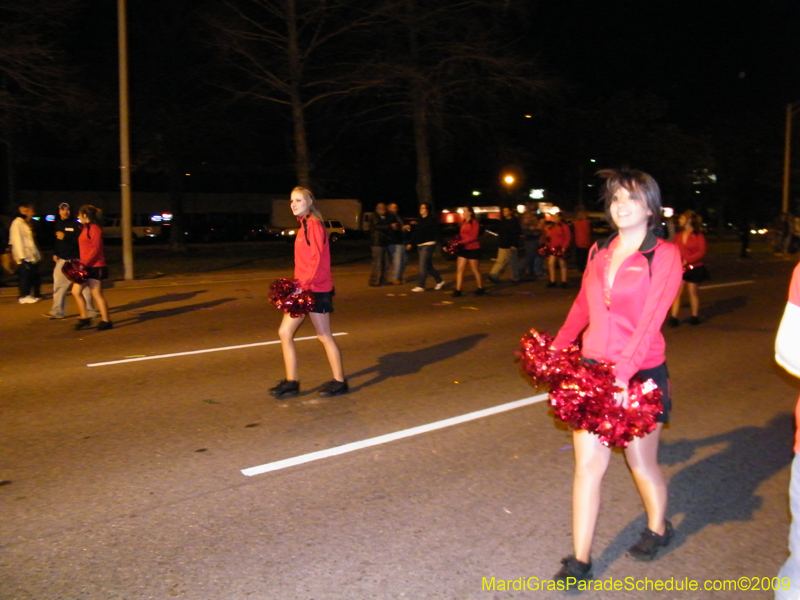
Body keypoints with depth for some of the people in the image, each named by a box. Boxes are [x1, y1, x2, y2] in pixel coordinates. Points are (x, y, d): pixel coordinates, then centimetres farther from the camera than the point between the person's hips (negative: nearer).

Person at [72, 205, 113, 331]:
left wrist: (84, 263, -22)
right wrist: (82, 263, 11)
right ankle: (84, 318, 18)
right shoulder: (86, 228, 14)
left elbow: (95, 249, -19)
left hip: (95, 267, -9)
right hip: (86, 267, 9)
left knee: (97, 294, -3)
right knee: (76, 292, 9)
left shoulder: (94, 228, -13)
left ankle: (106, 321, 5)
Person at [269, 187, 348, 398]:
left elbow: (318, 259, -21)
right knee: (285, 332, 7)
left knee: (324, 335, 1)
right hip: (303, 288, 9)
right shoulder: (304, 225, 15)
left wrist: (305, 284, -23)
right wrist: (298, 285, 14)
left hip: (315, 289, -9)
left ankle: (339, 382, 14)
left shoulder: (313, 224, -13)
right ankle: (291, 382, 14)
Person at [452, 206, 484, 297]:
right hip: (463, 249, 7)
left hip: (473, 249, -7)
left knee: (475, 270, 4)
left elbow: (473, 237, -17)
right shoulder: (463, 223, 12)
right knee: (459, 269, -2)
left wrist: (461, 242, -25)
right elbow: (461, 235, 14)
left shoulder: (474, 222, -9)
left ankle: (480, 288, 19)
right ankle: (458, 290, -4)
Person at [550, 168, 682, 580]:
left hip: (640, 374, -3)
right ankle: (580, 560, 10)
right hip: (593, 369, 4)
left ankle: (658, 529, 43)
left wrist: (622, 375, -26)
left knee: (642, 463, 14)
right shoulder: (600, 252, 6)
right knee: (588, 462, 0)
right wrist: (557, 348, 13)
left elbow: (649, 321, -18)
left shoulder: (664, 255, -8)